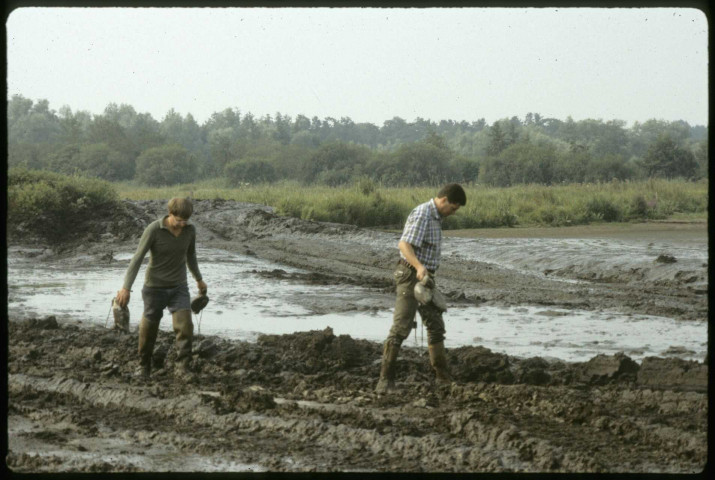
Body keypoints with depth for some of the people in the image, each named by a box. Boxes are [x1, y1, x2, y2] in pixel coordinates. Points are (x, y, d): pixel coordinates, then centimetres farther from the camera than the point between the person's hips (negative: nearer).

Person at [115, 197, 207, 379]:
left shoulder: (190, 230, -6)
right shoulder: (153, 230, -19)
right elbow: (137, 258, -20)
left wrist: (199, 279, 28)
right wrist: (126, 288, -28)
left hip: (178, 287, 3)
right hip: (155, 287, -3)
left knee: (185, 326, -16)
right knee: (148, 330, 6)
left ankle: (183, 368, -10)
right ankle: (143, 367, 27)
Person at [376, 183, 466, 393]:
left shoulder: (435, 217, 15)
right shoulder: (422, 214, -16)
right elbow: (403, 245, -28)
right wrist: (419, 267, -42)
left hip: (425, 279, 10)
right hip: (411, 276, -10)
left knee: (436, 326, 9)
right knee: (401, 327, -11)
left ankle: (443, 379, 15)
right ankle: (386, 379, -9)